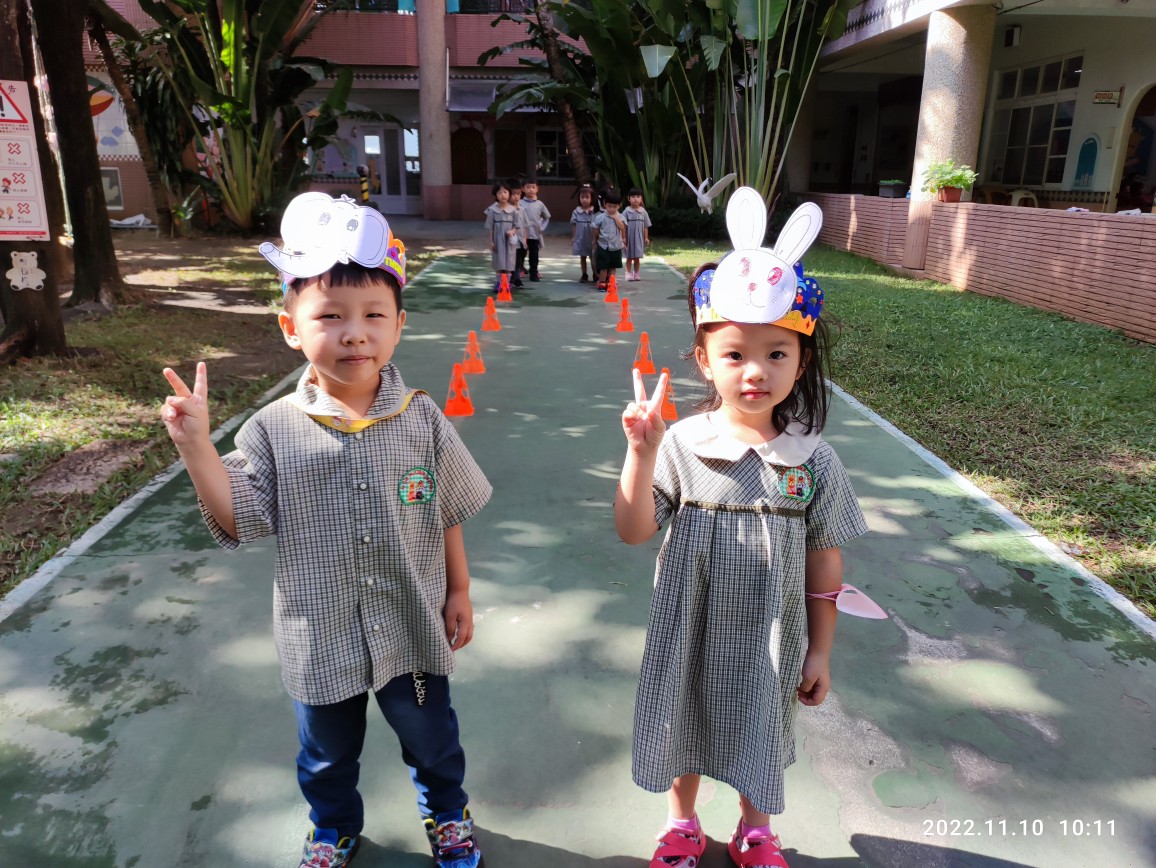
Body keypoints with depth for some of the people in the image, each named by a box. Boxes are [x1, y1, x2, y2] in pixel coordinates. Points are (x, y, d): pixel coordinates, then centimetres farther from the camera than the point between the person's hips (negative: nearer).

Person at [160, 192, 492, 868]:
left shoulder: (422, 419, -11)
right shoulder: (275, 430, -13)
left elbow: (446, 515, -3)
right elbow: (240, 520, -13)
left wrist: (458, 592, 3)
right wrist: (197, 447, -23)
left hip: (413, 631, 0)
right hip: (321, 637, 0)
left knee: (431, 737, 23)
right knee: (328, 753, 24)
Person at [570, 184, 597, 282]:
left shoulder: (594, 211, -10)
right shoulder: (576, 212, -4)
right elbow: (574, 225, 2)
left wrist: (595, 238, -9)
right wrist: (573, 237, 3)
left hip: (591, 240, -2)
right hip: (580, 239, 2)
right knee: (582, 257, 13)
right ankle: (584, 275, 23)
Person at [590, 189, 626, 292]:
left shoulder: (620, 217, -1)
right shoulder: (600, 217, -9)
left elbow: (622, 227, -14)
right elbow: (594, 229, -1)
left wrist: (615, 217, -16)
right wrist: (594, 240, 2)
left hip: (616, 247, 3)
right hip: (603, 246, -3)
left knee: (612, 266, 12)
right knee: (603, 267, 1)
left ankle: (609, 283, 23)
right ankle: (602, 283, 11)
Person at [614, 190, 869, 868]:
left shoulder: (813, 459, -13)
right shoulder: (681, 445, -17)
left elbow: (825, 563, -5)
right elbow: (635, 532, -18)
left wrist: (820, 651, 0)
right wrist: (641, 455, -31)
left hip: (770, 642, 1)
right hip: (690, 635, 0)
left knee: (759, 739, 23)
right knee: (684, 733, 22)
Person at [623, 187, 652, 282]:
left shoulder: (643, 211, 1)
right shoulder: (627, 211, -6)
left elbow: (646, 226, 5)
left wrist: (646, 238, 3)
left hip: (639, 238, 2)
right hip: (629, 237, -2)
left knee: (637, 257, 7)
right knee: (629, 257, 6)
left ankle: (636, 273, 17)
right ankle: (629, 273, 14)